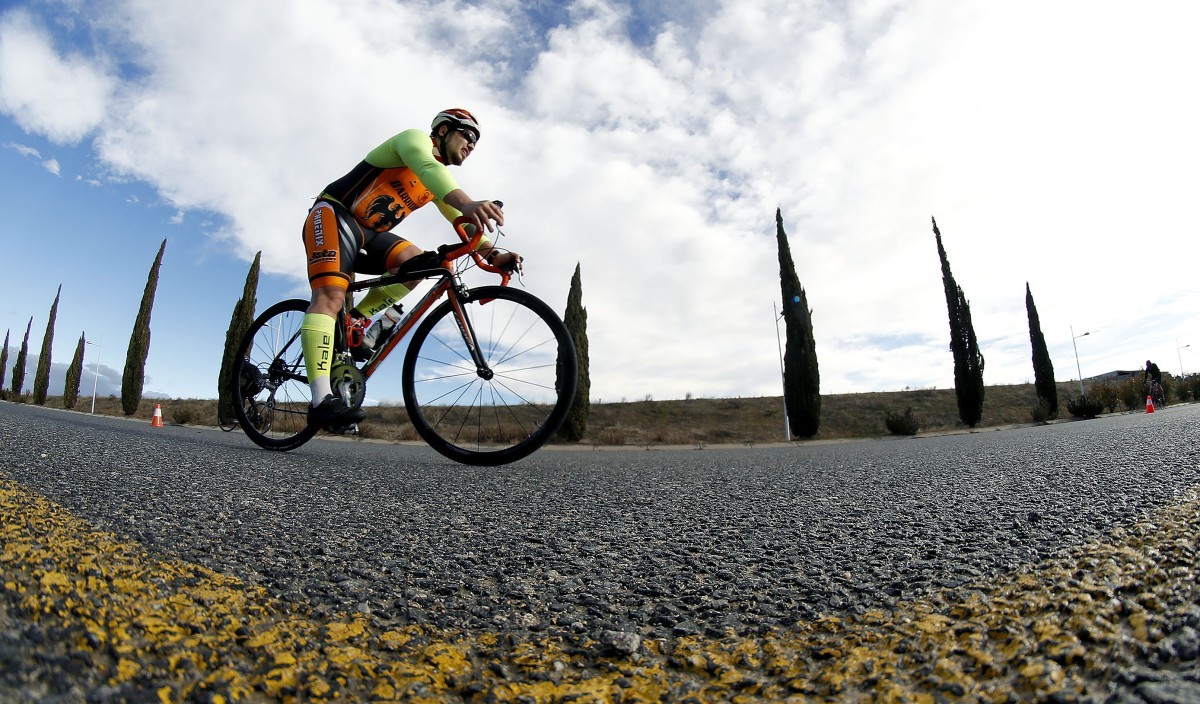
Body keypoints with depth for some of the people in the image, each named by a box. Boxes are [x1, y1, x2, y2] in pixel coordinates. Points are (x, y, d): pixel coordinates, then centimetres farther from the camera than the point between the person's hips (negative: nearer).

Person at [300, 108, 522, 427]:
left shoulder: (440, 183, 17)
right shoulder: (417, 138, -6)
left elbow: (463, 223, 6)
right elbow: (427, 168, -31)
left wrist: (492, 253, -14)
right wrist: (468, 203, -52)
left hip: (368, 233, 8)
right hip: (333, 215, -7)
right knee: (331, 296, -26)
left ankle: (355, 322, -6)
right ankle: (322, 401, -36)